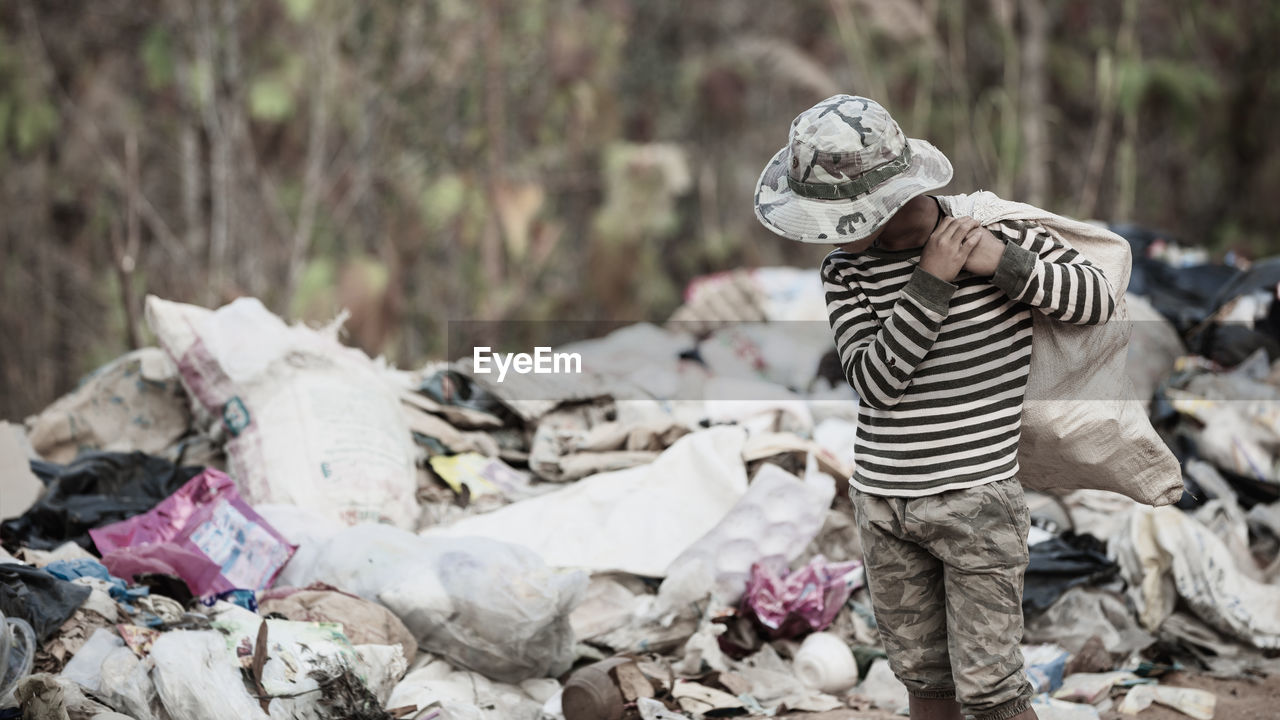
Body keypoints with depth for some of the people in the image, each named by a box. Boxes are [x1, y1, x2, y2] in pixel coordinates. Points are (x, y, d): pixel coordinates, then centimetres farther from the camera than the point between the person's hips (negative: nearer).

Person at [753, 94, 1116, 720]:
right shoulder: (845, 270, -1)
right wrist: (931, 283, -21)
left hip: (975, 499, -4)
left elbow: (1100, 301, -5)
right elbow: (874, 382, -12)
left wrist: (1004, 263, -19)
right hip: (881, 501, 4)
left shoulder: (1000, 231, -8)